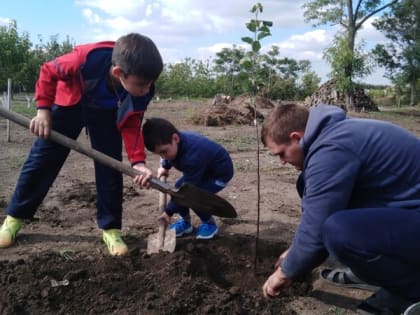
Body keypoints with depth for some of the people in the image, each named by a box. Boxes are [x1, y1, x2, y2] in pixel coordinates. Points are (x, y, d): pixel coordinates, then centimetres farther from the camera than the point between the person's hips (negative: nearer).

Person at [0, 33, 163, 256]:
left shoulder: (142, 90, -31)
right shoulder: (87, 59, -42)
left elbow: (131, 125, -20)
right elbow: (48, 72, -22)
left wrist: (137, 161, -33)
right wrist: (43, 109, -26)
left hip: (106, 113, 2)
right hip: (69, 103, -1)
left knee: (110, 167, -8)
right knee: (42, 160, 4)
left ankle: (110, 228, 5)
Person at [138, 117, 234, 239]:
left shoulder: (192, 156, -42)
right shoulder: (173, 143, -18)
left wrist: (169, 212, -27)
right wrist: (164, 167, 17)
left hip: (221, 171, -8)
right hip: (203, 168, 9)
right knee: (178, 188, -4)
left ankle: (210, 224, 4)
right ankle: (186, 222, 16)